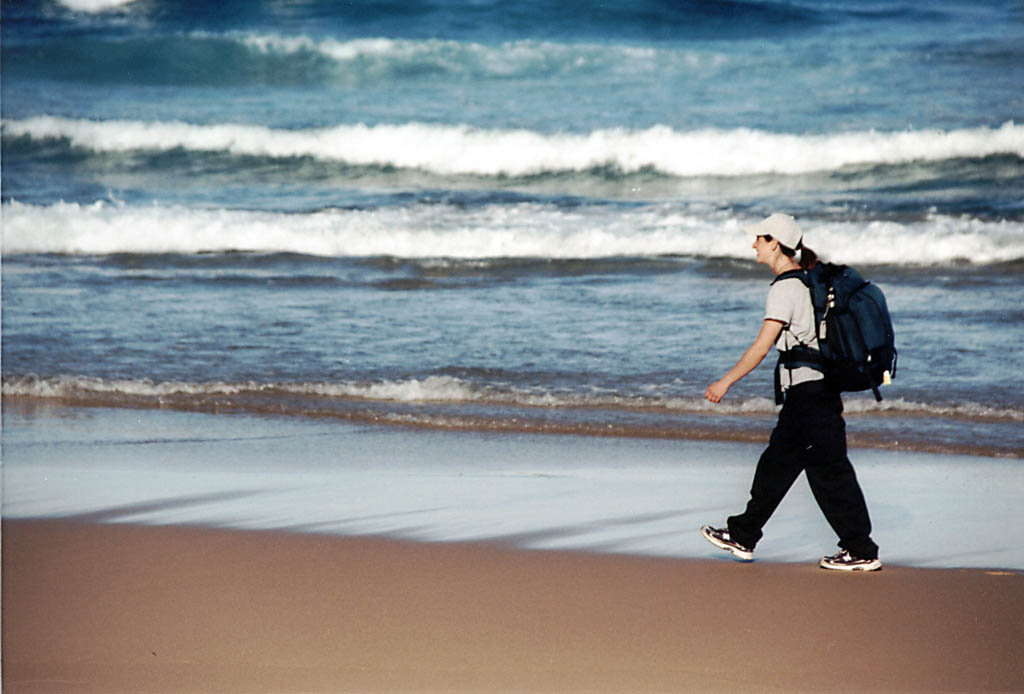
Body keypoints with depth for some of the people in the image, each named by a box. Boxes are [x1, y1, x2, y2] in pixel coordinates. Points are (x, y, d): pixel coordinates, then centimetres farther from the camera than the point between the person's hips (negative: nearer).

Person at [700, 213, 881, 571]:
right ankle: (742, 536, 27)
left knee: (830, 470, -4)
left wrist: (726, 382, -11)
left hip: (808, 392, -10)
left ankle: (862, 552, -1)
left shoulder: (785, 288, -16)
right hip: (823, 388, 10)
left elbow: (762, 346, -18)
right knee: (777, 463, 17)